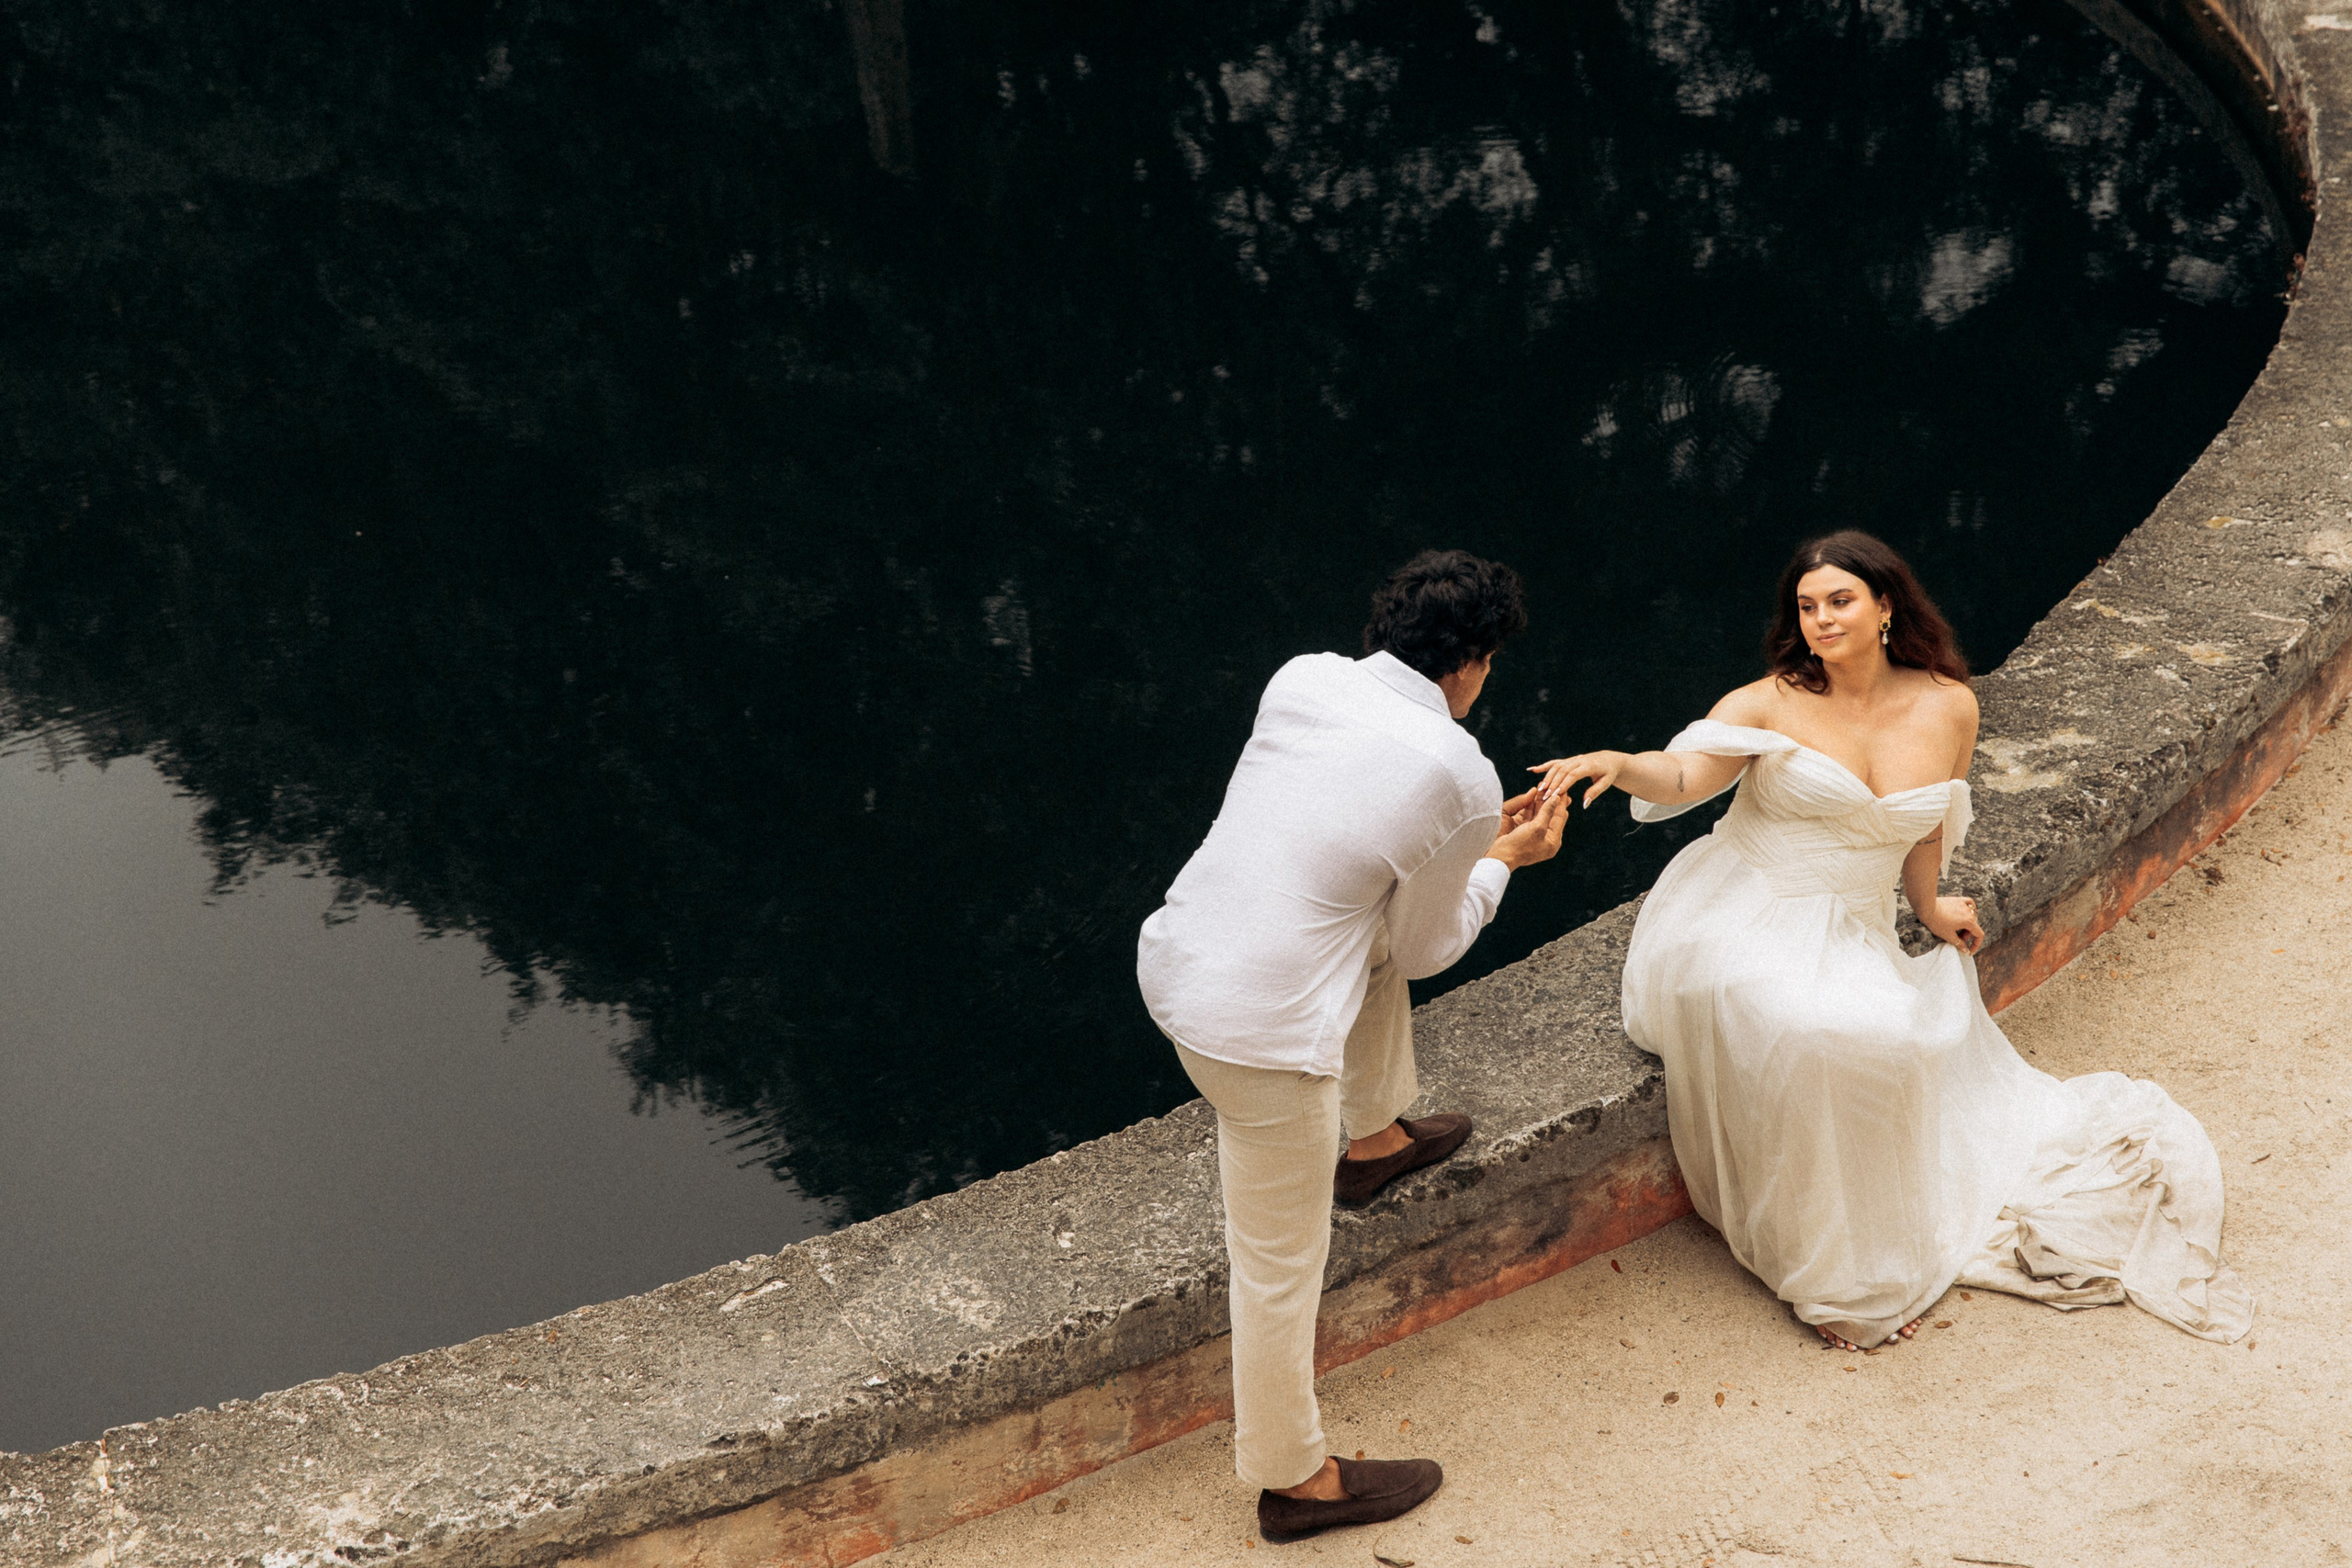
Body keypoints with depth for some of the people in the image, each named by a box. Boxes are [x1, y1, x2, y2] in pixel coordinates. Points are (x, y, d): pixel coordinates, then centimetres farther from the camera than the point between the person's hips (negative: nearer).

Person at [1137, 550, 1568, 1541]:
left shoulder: (1302, 678, 2)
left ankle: (1374, 1138, 47)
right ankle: (1292, 1480, 31)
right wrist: (1501, 860, 16)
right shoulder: (1460, 775, -14)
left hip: (1170, 958, 7)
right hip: (1262, 1033, -7)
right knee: (1280, 1267, 12)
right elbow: (1428, 949, 0)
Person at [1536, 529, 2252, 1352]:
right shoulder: (1772, 704, -6)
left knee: (1902, 1044, -23)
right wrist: (1621, 764, -41)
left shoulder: (1947, 706, 3)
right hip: (1741, 921, -4)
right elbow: (1684, 775, -21)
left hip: (1853, 937, 4)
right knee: (1817, 1035, -31)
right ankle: (1836, 1276, -16)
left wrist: (1927, 908, 29)